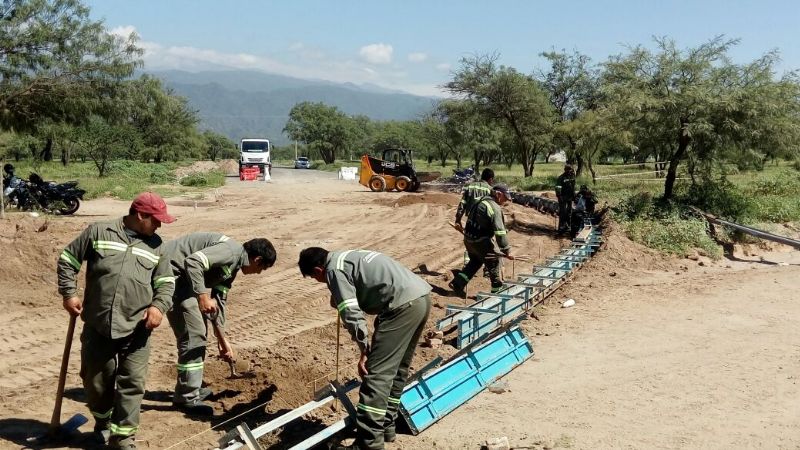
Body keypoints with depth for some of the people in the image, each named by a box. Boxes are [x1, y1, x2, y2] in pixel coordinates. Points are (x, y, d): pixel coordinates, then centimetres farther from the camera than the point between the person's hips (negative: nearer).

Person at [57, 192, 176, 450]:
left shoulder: (155, 245, 10)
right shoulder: (98, 232, 3)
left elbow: (166, 282, 12)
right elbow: (68, 259, 9)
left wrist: (159, 305, -6)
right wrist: (69, 293, 2)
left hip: (136, 329, 1)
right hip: (98, 326, -1)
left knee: (132, 383, -1)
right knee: (96, 379, 11)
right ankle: (102, 419, 38)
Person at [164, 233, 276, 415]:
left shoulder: (232, 265, 15)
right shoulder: (232, 251, -16)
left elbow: (219, 300, 20)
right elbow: (193, 261, -28)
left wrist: (222, 341, 22)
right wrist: (202, 296, -29)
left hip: (182, 278, 11)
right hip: (171, 272, -11)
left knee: (199, 331, 19)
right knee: (193, 333, -7)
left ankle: (192, 386, 31)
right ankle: (187, 398, 1)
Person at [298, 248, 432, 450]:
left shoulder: (335, 269, -2)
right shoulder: (348, 257, 27)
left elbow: (351, 313, -9)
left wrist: (365, 350, -3)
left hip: (404, 305, -10)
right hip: (422, 297, 10)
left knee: (376, 374, -6)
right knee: (397, 369, 20)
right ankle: (385, 425, 31)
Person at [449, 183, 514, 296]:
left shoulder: (481, 201, 10)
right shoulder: (495, 208, -19)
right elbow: (500, 232, -22)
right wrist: (507, 250, -19)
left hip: (468, 239, 9)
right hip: (481, 242, -9)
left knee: (475, 261, 26)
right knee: (494, 263, 8)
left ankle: (458, 283, 19)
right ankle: (497, 290, 19)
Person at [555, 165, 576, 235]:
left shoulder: (572, 177, 10)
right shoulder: (561, 178, -11)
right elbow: (558, 188, -16)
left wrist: (573, 196, 20)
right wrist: (559, 196, -22)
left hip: (569, 197, 7)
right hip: (563, 197, -7)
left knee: (569, 213, 12)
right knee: (562, 213, -9)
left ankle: (567, 226, 22)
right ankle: (561, 227, -7)